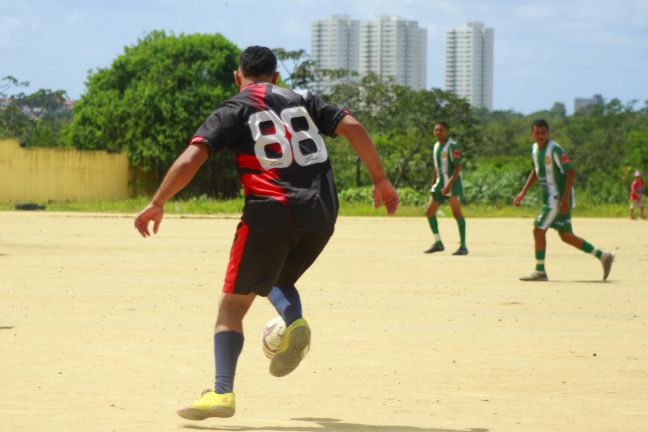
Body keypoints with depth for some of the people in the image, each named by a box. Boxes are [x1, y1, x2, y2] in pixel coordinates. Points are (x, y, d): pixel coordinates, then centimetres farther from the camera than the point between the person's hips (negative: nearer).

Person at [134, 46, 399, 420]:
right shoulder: (302, 100, 20)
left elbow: (192, 158, -3)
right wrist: (381, 180, 11)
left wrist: (157, 204, 2)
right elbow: (351, 127, 9)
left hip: (270, 212, -4)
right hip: (321, 213, 4)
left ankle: (222, 392, -11)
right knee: (277, 280, 29)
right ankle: (295, 320, -5)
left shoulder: (234, 110, 9)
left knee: (234, 302, 4)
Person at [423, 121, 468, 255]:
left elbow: (458, 166, -19)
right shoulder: (436, 146, 13)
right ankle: (438, 243, 14)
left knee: (457, 213, -12)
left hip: (453, 183, -8)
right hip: (440, 183, 8)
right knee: (429, 212, 5)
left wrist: (449, 184, -26)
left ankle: (463, 246, -7)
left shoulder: (452, 146, -12)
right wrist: (433, 184, 18)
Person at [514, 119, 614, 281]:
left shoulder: (554, 149, -17)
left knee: (538, 230, -7)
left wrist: (565, 199, -26)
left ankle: (540, 271, 2)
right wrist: (523, 193, 20)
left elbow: (570, 172, -21)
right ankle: (603, 256, 17)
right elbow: (536, 170, 25)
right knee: (566, 236, 11)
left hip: (559, 199, -9)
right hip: (550, 199, 9)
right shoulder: (535, 148, 9)